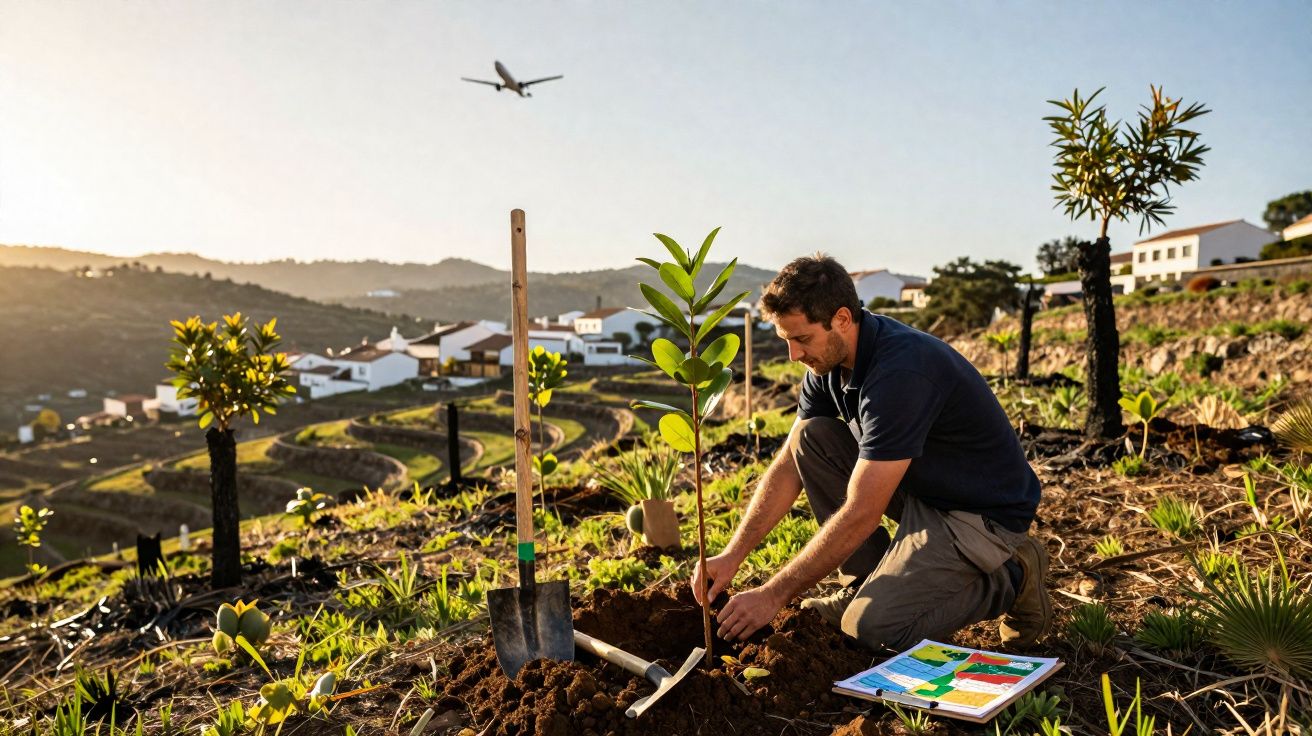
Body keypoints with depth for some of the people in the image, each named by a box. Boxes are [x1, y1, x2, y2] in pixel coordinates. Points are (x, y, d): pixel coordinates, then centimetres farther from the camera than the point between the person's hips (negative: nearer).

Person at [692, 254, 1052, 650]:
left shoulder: (902, 370, -32)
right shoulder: (830, 359, -5)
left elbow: (860, 514, -32)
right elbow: (789, 466, 0)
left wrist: (773, 595, -25)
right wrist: (733, 555, -9)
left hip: (985, 512, -8)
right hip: (919, 486, 8)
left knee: (872, 626, -21)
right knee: (811, 437, -8)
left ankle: (1010, 578, 2)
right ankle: (869, 579, 4)